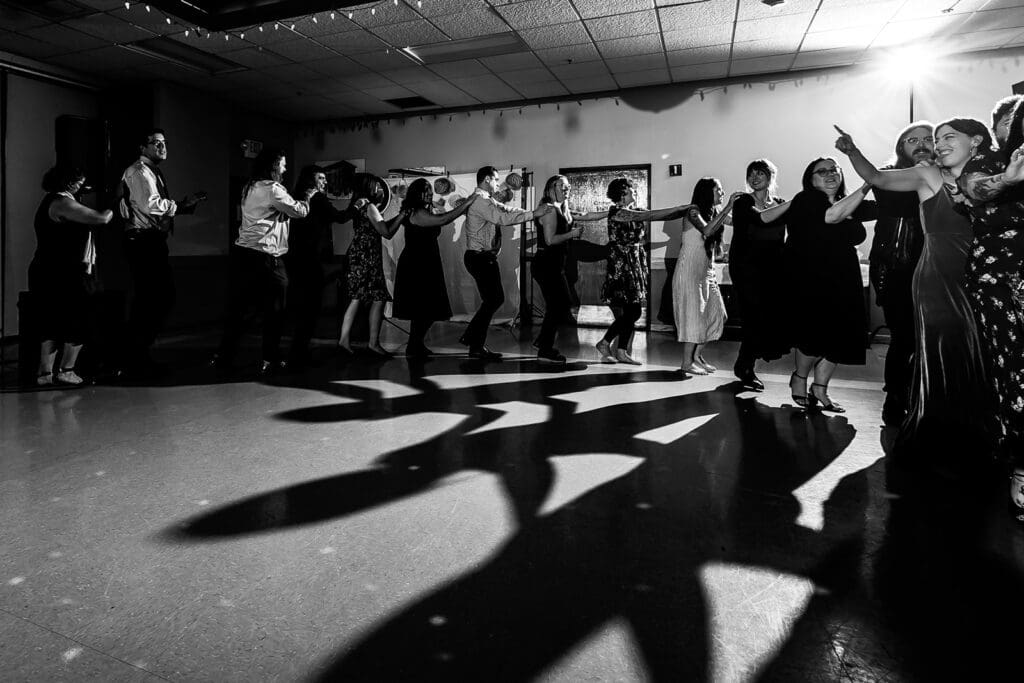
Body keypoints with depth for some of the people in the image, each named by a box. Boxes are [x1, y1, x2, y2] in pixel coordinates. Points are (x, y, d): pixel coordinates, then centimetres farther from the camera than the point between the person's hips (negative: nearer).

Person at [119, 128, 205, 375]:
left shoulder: (155, 173, 23)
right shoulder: (138, 172, -8)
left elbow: (162, 207, 20)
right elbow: (151, 205, -22)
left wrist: (187, 203, 6)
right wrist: (183, 204, -13)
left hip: (154, 241, 10)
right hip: (142, 241, -10)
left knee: (165, 297, 11)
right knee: (147, 299, -7)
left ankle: (141, 352, 22)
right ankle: (136, 359, 3)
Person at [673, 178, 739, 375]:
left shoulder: (714, 212, 14)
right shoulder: (693, 211, -11)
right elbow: (707, 230, -27)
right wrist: (728, 207, -25)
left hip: (707, 270, 8)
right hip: (690, 269, -8)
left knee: (715, 312, 4)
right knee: (694, 313, -8)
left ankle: (697, 356, 14)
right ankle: (687, 363, -2)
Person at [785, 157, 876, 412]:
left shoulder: (848, 205, 16)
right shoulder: (806, 200, -6)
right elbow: (832, 216, -23)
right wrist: (866, 186, -20)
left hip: (843, 281, 7)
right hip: (810, 280, -7)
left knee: (842, 335, 2)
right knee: (818, 333, -11)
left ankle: (819, 388, 16)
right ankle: (799, 378, 16)